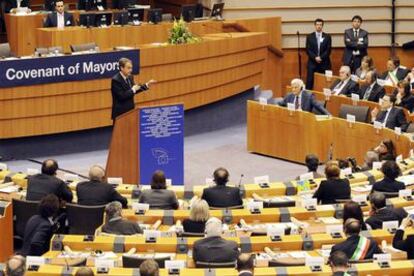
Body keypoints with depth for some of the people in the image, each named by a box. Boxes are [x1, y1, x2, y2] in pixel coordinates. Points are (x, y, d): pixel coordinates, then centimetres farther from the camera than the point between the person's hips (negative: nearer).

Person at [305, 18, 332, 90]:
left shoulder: (327, 37, 7)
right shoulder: (309, 37, 8)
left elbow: (328, 50, 0)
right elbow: (308, 50, 1)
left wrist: (321, 58, -13)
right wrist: (315, 58, -13)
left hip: (324, 63, 0)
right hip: (312, 63, 0)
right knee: (310, 81, -6)